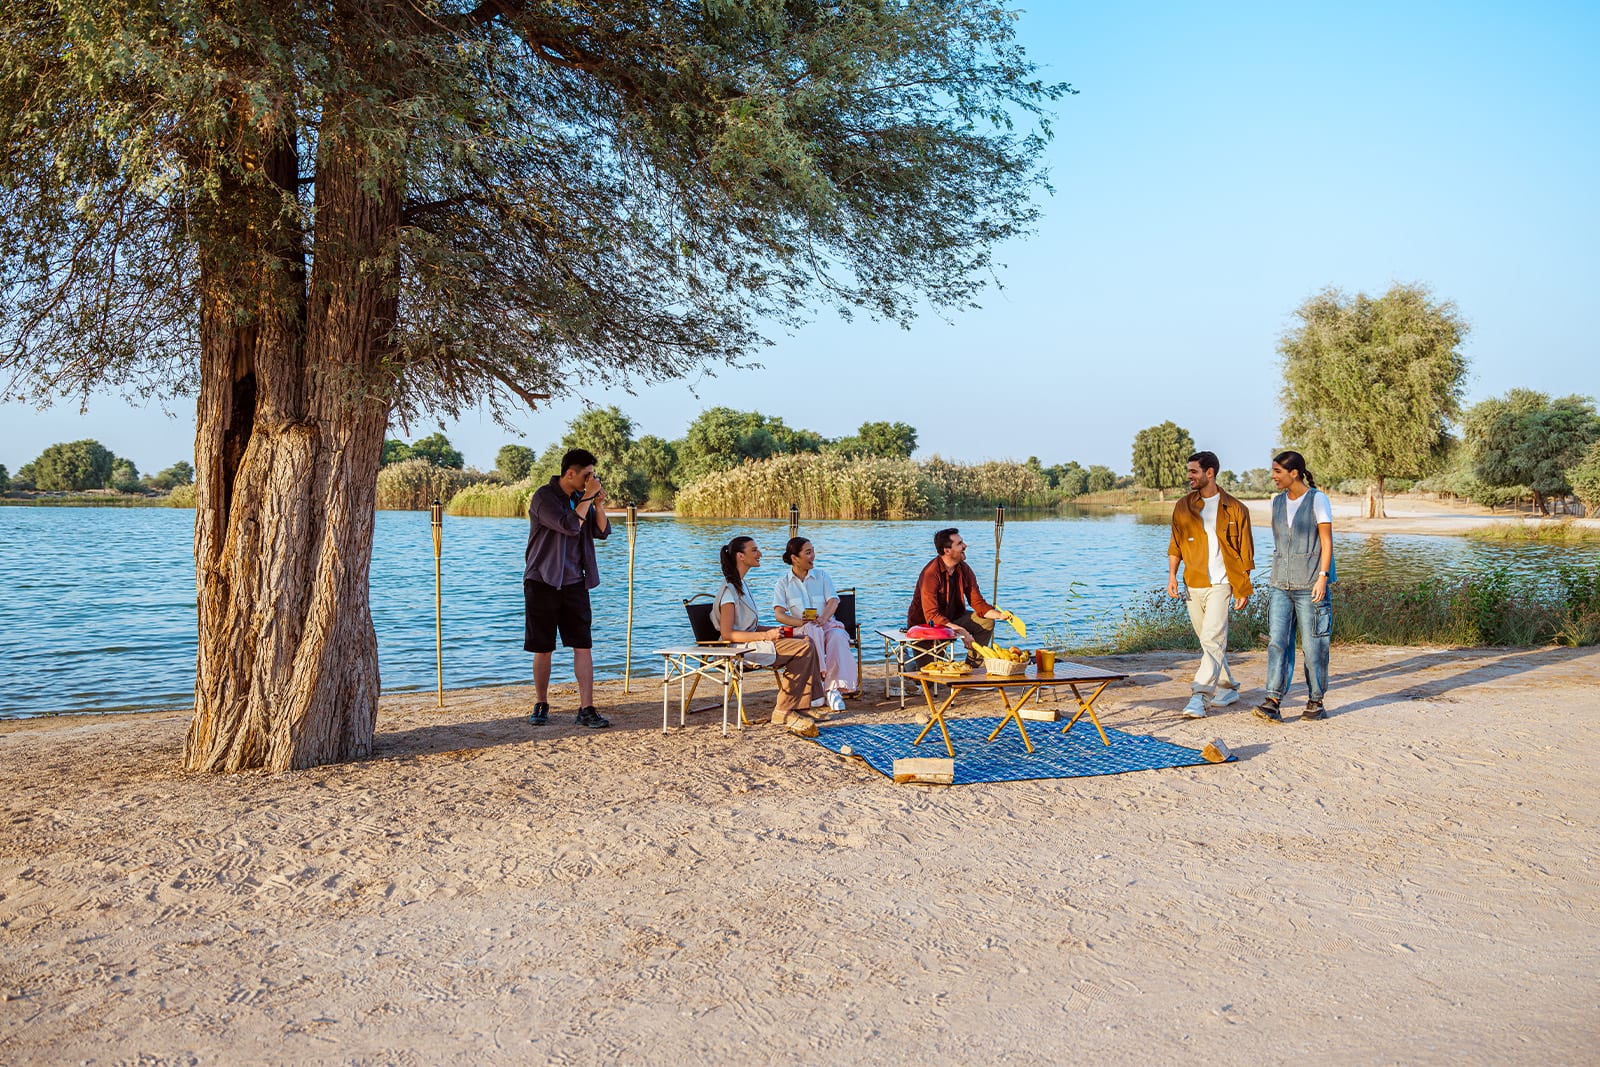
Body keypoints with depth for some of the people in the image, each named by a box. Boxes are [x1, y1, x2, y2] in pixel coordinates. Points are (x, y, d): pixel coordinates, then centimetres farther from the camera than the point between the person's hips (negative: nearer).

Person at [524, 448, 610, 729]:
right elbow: (570, 526, -23)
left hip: (574, 582, 5)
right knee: (543, 648, 4)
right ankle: (541, 705, 21)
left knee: (583, 645, -3)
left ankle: (586, 709, -2)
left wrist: (599, 503, -7)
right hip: (543, 582, -5)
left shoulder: (581, 498, 10)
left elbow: (602, 532, 7)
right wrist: (588, 497, -16)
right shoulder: (544, 497, -11)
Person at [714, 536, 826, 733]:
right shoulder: (729, 590, -16)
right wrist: (765, 636, -22)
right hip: (741, 649, -10)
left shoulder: (741, 584, 17)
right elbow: (727, 634, -22)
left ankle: (804, 706, -7)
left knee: (806, 642, -3)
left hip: (751, 641, 10)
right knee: (804, 648, -18)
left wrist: (773, 630, 6)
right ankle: (784, 711, -13)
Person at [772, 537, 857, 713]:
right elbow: (779, 614, -3)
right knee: (813, 632, -39)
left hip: (827, 624, 1)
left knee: (837, 636, -35)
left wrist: (823, 618, -21)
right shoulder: (783, 583, 9)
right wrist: (800, 622, -23)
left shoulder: (822, 576, 16)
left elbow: (833, 601, 1)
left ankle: (835, 688, -41)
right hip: (801, 629, -1)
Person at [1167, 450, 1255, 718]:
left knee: (1212, 640, -13)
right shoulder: (1183, 507, 7)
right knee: (1209, 641, 12)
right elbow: (1175, 545, 11)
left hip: (1220, 585, -4)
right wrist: (1172, 575, -2)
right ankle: (1227, 690, 27)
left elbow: (1245, 553, 2)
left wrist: (1243, 589, 0)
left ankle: (1198, 696, -16)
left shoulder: (1235, 509, -1)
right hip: (1193, 585, 4)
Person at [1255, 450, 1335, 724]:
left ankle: (1316, 703, 12)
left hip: (1310, 585, -5)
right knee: (1277, 642, -5)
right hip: (1281, 585, 5)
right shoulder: (1278, 502, 12)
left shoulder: (1317, 499, -4)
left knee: (1313, 645, 1)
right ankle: (1273, 703, -9)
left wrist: (1323, 576, -15)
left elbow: (1327, 542, -7)